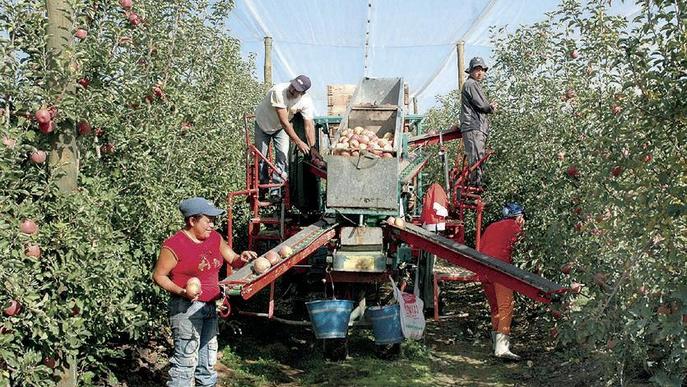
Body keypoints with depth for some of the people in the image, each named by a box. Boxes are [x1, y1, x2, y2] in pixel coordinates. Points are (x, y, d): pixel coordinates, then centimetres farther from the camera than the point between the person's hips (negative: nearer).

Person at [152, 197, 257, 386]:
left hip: (210, 306, 7)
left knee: (208, 358, 17)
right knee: (186, 359, -7)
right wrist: (181, 291, -23)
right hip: (186, 308, -7)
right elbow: (158, 275, -9)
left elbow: (232, 259, 15)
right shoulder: (174, 245, -14)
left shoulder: (214, 238, 6)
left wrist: (241, 258, -8)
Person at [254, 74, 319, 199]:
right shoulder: (278, 91, -39)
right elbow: (284, 122, -39)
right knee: (260, 158, 4)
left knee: (282, 157, -10)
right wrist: (298, 142, -38)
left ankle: (275, 193, -3)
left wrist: (312, 147, -33)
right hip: (263, 124, -2)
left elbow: (309, 125, -23)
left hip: (280, 128, 2)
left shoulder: (306, 101, -26)